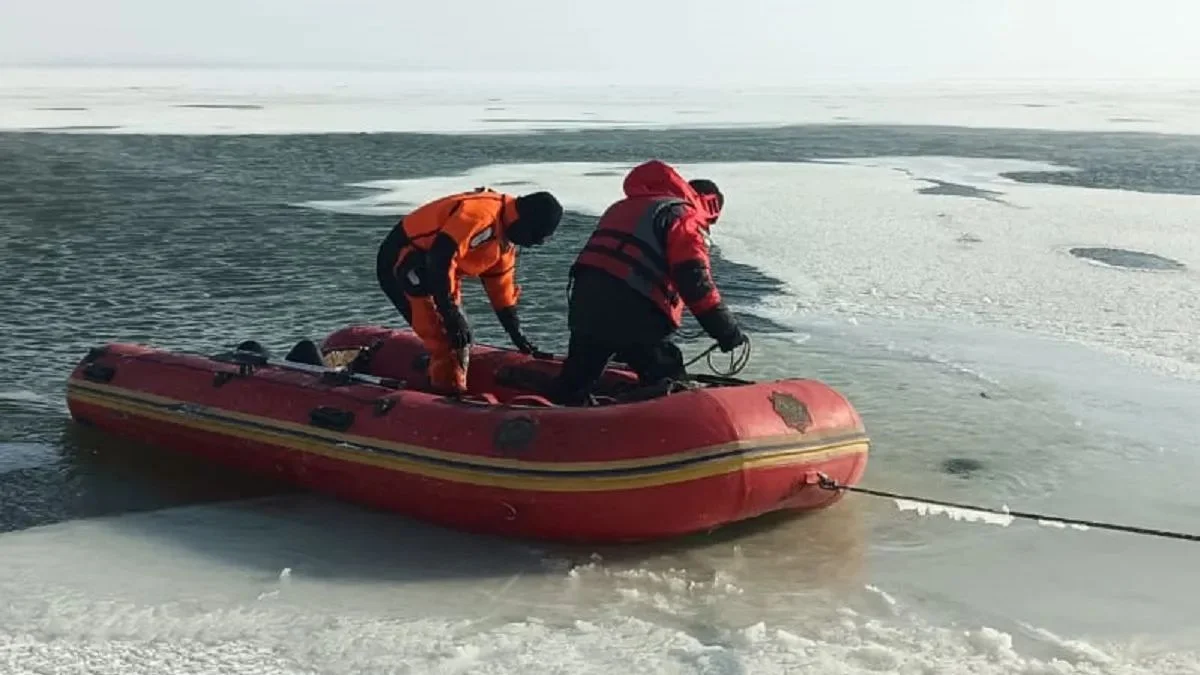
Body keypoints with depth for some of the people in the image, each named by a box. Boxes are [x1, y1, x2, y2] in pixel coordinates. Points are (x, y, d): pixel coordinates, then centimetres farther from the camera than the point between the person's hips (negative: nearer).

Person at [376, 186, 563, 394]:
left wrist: (516, 334, 15)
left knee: (460, 335, 14)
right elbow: (440, 259, -32)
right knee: (449, 339, -14)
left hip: (427, 269, 11)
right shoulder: (481, 214, -25)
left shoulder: (504, 237, 8)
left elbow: (500, 284, 16)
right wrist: (451, 313, -29)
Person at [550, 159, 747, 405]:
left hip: (585, 300, 8)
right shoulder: (683, 216, 0)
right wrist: (727, 331, -11)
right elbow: (694, 280, -13)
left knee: (576, 377, 24)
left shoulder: (626, 207, 28)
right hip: (629, 312, -8)